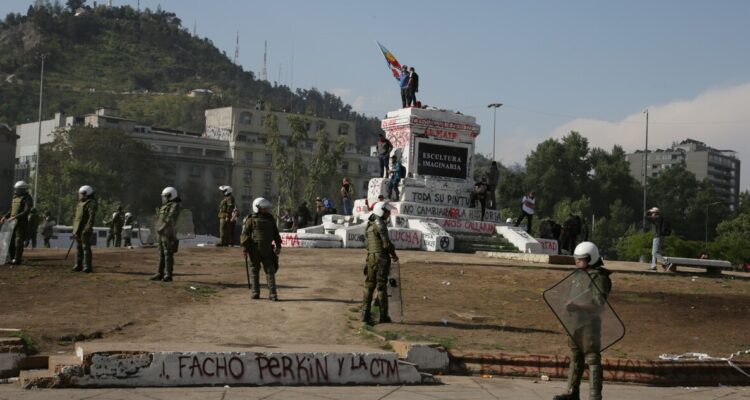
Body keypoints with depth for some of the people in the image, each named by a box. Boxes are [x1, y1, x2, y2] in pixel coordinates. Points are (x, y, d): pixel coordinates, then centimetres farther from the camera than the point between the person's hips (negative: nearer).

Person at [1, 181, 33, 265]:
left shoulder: (27, 198, -10)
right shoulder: (15, 197, 16)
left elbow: (26, 212, -20)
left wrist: (15, 217, -27)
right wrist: (5, 217, 7)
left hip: (22, 222, -8)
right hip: (13, 222, 8)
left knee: (18, 240, -9)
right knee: (10, 240, 6)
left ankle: (17, 259, -7)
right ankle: (11, 258, 11)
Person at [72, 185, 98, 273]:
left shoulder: (91, 203, -8)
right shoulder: (80, 203, 20)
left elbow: (92, 216, -18)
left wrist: (88, 228, -25)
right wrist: (74, 230, 20)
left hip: (85, 230, -9)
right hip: (78, 230, 9)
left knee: (86, 247, -10)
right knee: (78, 248, 11)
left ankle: (87, 267, -11)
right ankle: (78, 266, 16)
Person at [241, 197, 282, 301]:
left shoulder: (270, 219, 12)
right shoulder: (251, 220, -1)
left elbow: (275, 233, 17)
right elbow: (245, 234, -4)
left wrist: (278, 245, 12)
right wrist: (244, 247, -11)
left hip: (267, 249, 3)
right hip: (254, 249, -3)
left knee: (270, 270, -2)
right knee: (254, 270, 5)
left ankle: (272, 293, -4)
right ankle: (255, 292, 13)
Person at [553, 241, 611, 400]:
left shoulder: (600, 278, -12)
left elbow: (599, 300, -26)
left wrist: (575, 304, -28)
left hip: (590, 322, -8)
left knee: (592, 359, -6)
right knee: (575, 357, 14)